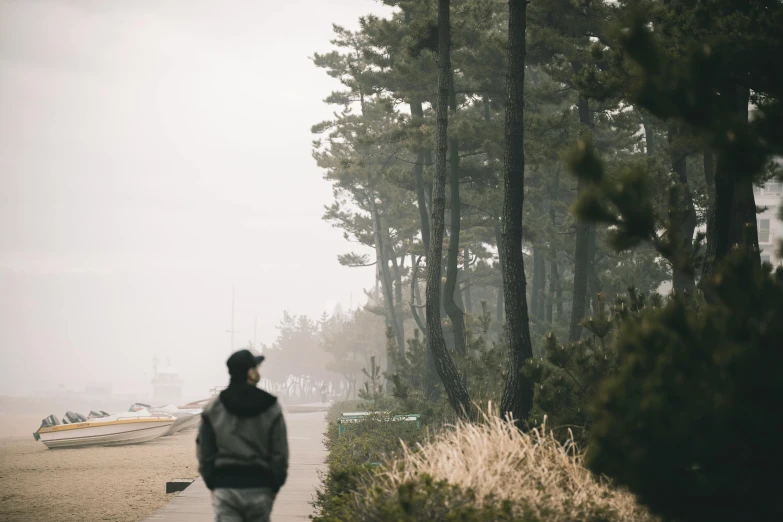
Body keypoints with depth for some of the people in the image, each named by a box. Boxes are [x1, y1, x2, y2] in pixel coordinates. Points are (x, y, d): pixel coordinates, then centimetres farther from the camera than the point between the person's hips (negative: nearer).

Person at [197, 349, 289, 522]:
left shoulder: (213, 409, 0)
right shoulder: (270, 408, -3)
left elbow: (204, 452, 3)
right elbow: (280, 454, -2)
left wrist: (212, 484, 13)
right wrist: (274, 487, 9)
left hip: (224, 488, 0)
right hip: (258, 487, 0)